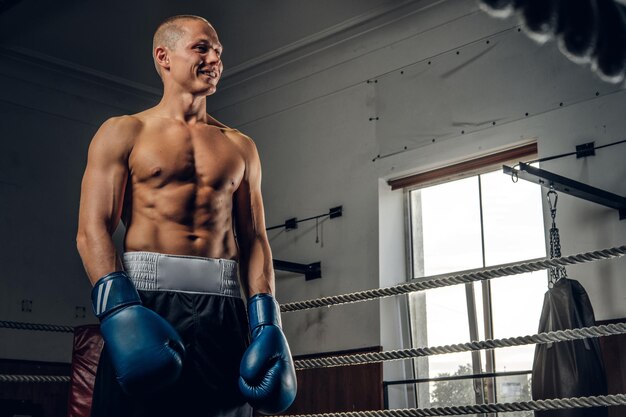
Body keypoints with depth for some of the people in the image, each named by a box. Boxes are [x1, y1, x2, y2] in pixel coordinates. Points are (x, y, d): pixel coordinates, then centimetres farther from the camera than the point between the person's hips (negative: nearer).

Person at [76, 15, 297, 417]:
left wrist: (266, 319, -1)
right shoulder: (124, 132, 7)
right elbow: (92, 229, -2)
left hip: (223, 305, 3)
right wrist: (119, 309, -18)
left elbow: (254, 239, 13)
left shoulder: (240, 147, 17)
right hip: (146, 296, -2)